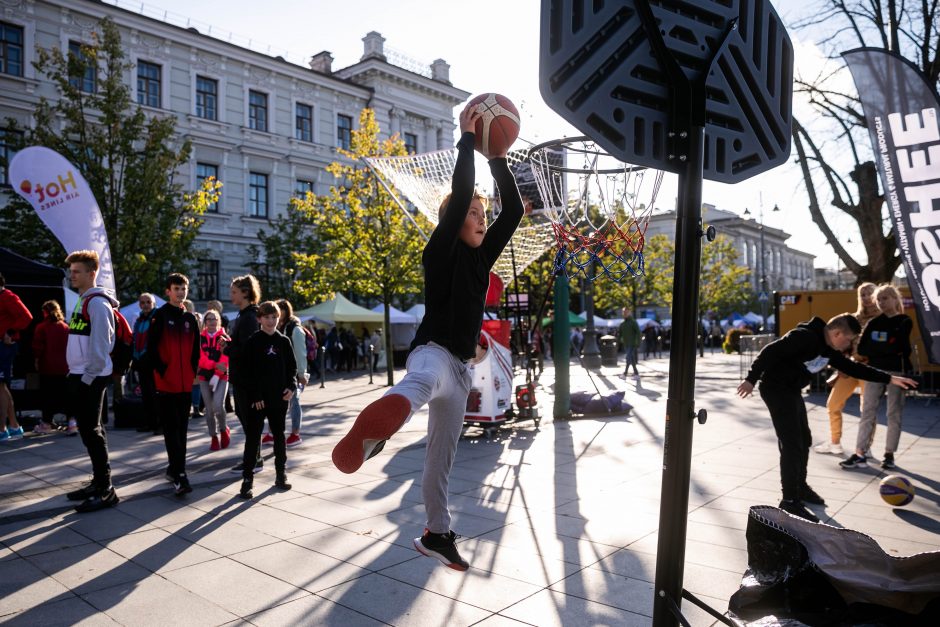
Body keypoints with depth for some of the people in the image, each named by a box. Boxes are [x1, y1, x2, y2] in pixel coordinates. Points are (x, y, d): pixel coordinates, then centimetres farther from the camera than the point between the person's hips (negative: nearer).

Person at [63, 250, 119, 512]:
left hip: (90, 377, -9)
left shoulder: (98, 303, -13)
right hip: (78, 375, 9)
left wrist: (88, 377, -18)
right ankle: (97, 481, 22)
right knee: (87, 430, 13)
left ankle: (105, 490, -2)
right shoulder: (82, 301, 16)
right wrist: (75, 374, 14)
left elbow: (100, 345, -19)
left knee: (91, 431, -7)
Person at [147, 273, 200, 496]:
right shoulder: (160, 316, -3)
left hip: (185, 384, 6)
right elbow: (151, 347, -9)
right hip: (166, 384, -6)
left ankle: (174, 468, 22)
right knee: (172, 429, -6)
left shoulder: (190, 318, 13)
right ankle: (180, 475, -10)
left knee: (181, 428, 11)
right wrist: (162, 371, -12)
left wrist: (193, 373, 9)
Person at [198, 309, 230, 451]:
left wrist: (217, 375, -18)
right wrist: (215, 365, -24)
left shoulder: (224, 338, 1)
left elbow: (225, 359, -7)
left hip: (221, 377, -2)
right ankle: (214, 438, 16)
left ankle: (224, 429, 9)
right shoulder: (200, 338, 6)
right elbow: (200, 357, -7)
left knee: (218, 405, -18)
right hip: (204, 377, 2)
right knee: (209, 409, 4)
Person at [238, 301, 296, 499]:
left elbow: (292, 367, 10)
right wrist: (254, 396, -13)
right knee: (252, 438, 0)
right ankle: (247, 478, 5)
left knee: (279, 436, 13)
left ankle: (281, 474, 23)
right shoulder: (253, 342, -3)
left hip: (279, 398, 3)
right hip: (257, 399, -3)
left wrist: (291, 386, -6)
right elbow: (247, 371, -7)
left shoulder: (284, 342, 7)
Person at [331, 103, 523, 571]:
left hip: (460, 366, 8)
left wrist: (498, 160, 8)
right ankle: (371, 433, -77)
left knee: (442, 453, 15)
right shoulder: (440, 252, -5)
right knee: (425, 381, -45)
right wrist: (467, 139, -8)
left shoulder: (481, 257, 14)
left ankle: (436, 534, 28)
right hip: (432, 352, -8)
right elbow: (459, 194, -16)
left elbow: (514, 210, 11)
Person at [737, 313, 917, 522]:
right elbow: (770, 352, -25)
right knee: (792, 444, -10)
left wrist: (889, 378, 13)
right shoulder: (805, 337, -21)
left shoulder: (829, 350, 9)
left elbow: (852, 367, 17)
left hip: (792, 391, 10)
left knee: (804, 440, 18)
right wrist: (751, 379, -27)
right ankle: (790, 500, -4)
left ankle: (800, 487, 34)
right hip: (776, 389, -10)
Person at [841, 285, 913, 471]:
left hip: (897, 372, -3)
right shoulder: (874, 323, 9)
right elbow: (861, 349, 0)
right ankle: (860, 454, 0)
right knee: (867, 412, 0)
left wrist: (876, 348, -11)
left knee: (894, 414, 4)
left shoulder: (904, 322, 0)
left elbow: (901, 347, -15)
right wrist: (888, 348, -10)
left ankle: (889, 454, 14)